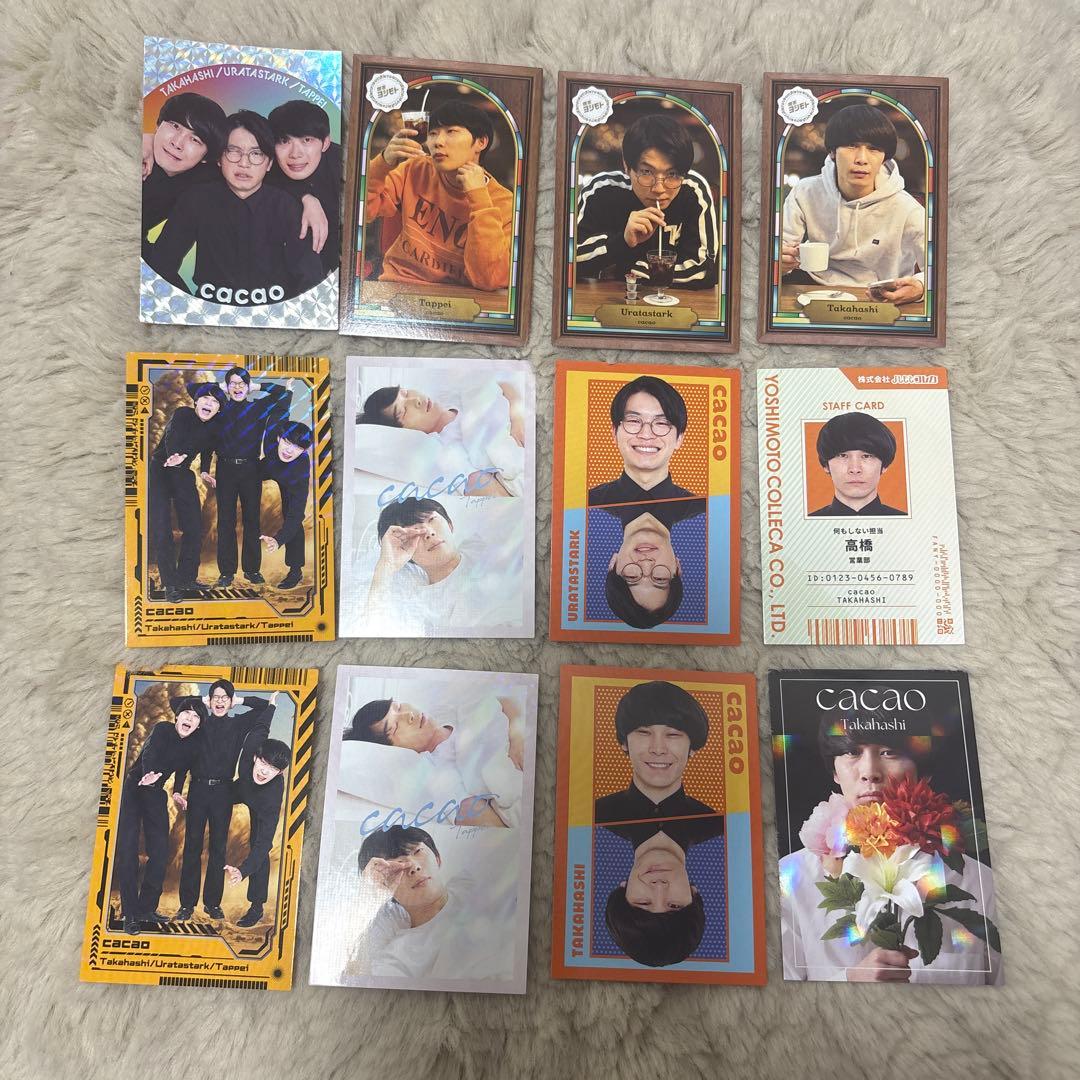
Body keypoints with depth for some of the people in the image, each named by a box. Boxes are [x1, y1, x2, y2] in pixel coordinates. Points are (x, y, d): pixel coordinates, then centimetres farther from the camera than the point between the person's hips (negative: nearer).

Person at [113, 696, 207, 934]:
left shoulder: (194, 743, -3)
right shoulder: (162, 728, -17)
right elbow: (150, 752, -34)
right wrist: (149, 773, -51)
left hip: (156, 795, 5)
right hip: (132, 790, -5)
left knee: (160, 853, 0)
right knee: (127, 852, -8)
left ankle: (146, 909, 13)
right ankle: (130, 915, 1)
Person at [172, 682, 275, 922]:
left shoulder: (238, 724, 6)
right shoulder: (200, 724, 6)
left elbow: (266, 706, 6)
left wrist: (240, 700, 2)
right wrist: (177, 789, -2)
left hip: (223, 791, 0)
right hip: (198, 789, 0)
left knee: (218, 847, 5)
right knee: (192, 846, 1)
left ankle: (213, 903, 13)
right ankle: (187, 904, 10)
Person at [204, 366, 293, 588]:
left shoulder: (258, 407, 7)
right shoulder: (221, 408, 8)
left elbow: (282, 393, 4)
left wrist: (258, 387, 6)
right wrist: (221, 388, 9)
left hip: (250, 469, 0)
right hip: (225, 469, 0)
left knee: (252, 519, 5)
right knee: (225, 520, 1)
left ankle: (252, 569, 14)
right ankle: (226, 572, 7)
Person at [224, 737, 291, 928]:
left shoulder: (273, 795, -46)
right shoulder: (251, 747, -43)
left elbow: (264, 843, -44)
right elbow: (260, 727, -20)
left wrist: (242, 871, -56)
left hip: (262, 807, -4)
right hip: (243, 788, 4)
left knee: (258, 844, -8)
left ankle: (257, 908, 8)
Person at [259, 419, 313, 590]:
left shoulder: (301, 473, -46)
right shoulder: (272, 434, -41)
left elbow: (295, 516, -45)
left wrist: (278, 539, -58)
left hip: (290, 484, -4)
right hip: (270, 466, 4)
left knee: (291, 515, -9)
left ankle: (296, 570, 6)